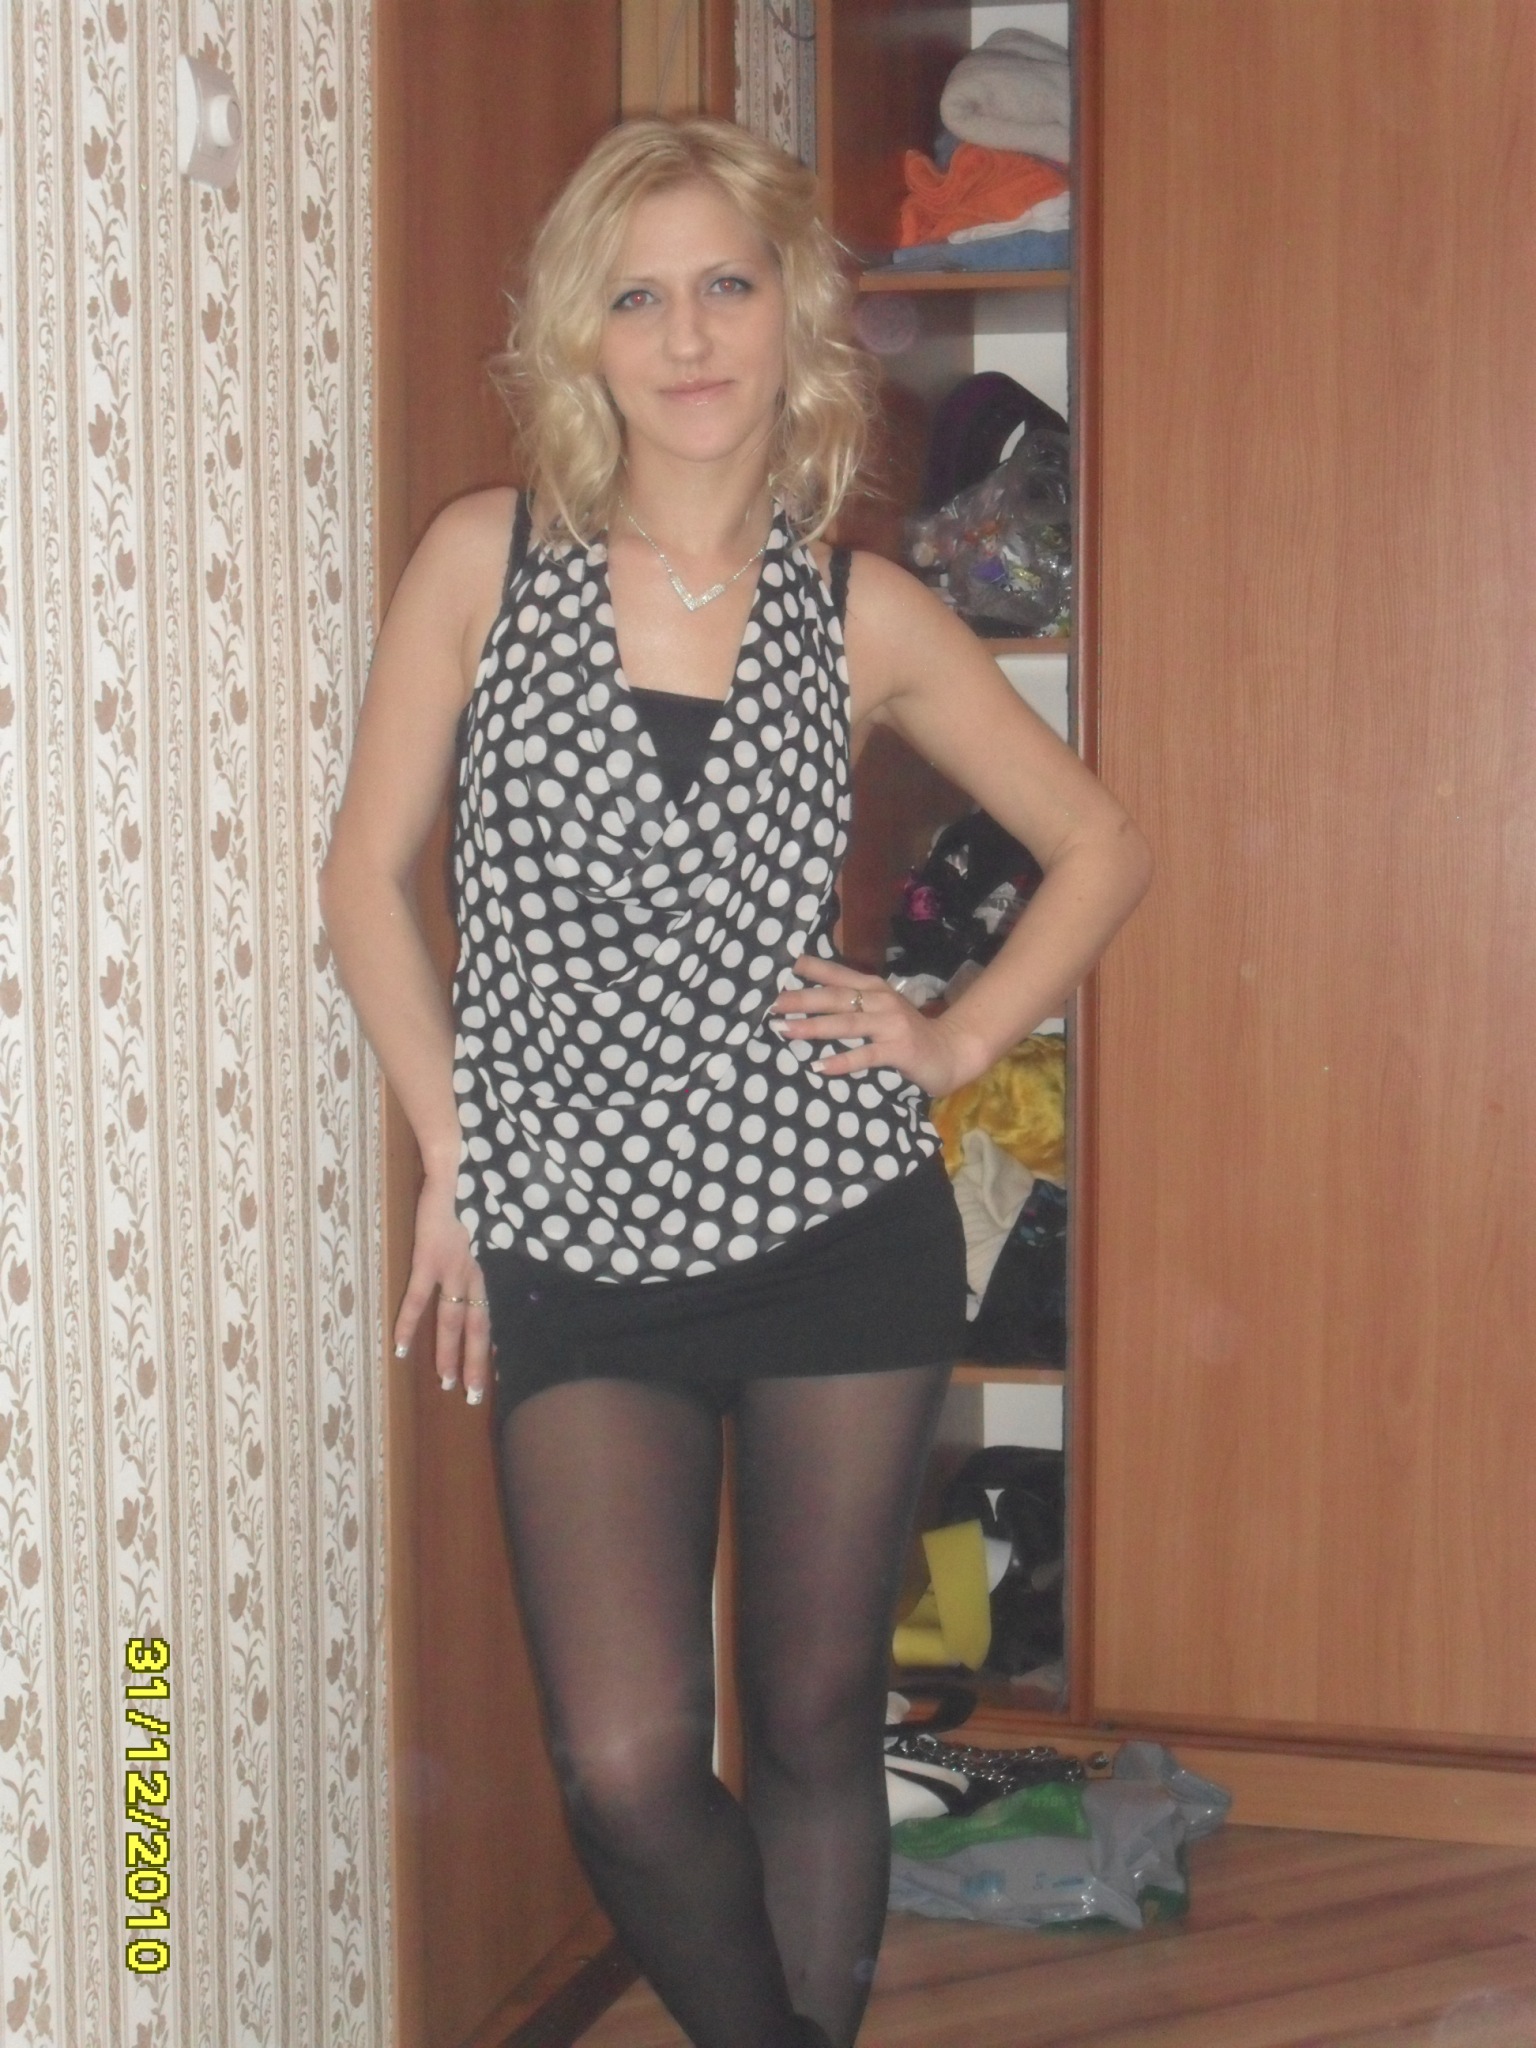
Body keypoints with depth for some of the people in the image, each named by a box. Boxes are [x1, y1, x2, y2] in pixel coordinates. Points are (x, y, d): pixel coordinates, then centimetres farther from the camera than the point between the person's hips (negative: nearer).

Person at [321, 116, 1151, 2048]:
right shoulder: (487, 559, -1)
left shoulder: (862, 612, 2)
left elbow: (1099, 843, 13)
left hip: (837, 1227, 1)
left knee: (816, 1723, 9)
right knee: (628, 1772, -6)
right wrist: (452, 1154, 1)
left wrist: (962, 1037, 2)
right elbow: (367, 872, 3)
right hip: (571, 1253, -1)